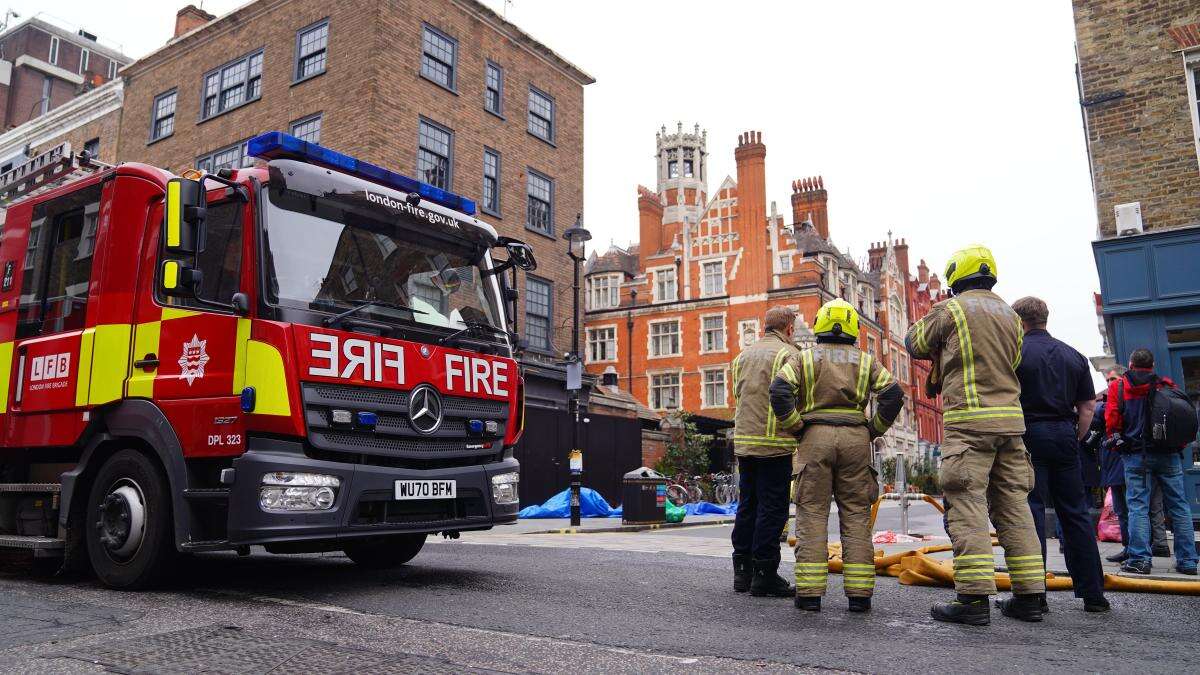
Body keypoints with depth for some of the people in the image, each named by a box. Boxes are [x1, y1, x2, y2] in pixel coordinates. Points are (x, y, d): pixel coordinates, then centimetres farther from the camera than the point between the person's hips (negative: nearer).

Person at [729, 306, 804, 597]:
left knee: (747, 505, 13)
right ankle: (764, 574, 2)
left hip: (743, 441, 7)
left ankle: (742, 571, 18)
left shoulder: (743, 356, 16)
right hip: (775, 443, -7)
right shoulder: (788, 355, -6)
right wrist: (798, 430, -1)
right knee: (772, 509, -1)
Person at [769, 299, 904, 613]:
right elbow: (893, 394, -1)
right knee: (856, 516, 6)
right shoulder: (865, 361, 11)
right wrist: (873, 431, 6)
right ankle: (859, 593, 5)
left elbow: (779, 391, -9)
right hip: (855, 439, 1)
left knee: (812, 514, 1)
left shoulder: (803, 358, 6)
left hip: (815, 437, -1)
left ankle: (809, 592, -1)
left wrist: (796, 427, 0)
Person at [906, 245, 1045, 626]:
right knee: (1014, 507, 10)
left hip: (969, 422, -7)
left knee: (968, 508, -8)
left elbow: (914, 345, 8)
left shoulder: (951, 310, -2)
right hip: (1010, 421, 7)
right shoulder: (1010, 315, 18)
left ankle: (973, 598, -10)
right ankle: (1029, 596, 12)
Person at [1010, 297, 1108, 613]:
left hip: (1029, 434, -5)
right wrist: (1075, 439, 16)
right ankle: (1093, 594, 14)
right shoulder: (1073, 355, 12)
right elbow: (1088, 405, 11)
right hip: (1064, 435, 5)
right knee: (1076, 513, 10)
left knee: (1031, 512, -4)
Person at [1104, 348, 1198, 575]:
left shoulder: (1118, 386, 2)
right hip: (1169, 454, 2)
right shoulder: (1167, 385, 9)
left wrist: (1118, 441, 10)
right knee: (1178, 506, 8)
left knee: (1138, 506, -2)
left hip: (1136, 454, -2)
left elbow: (1112, 421, -5)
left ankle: (1140, 559, -7)